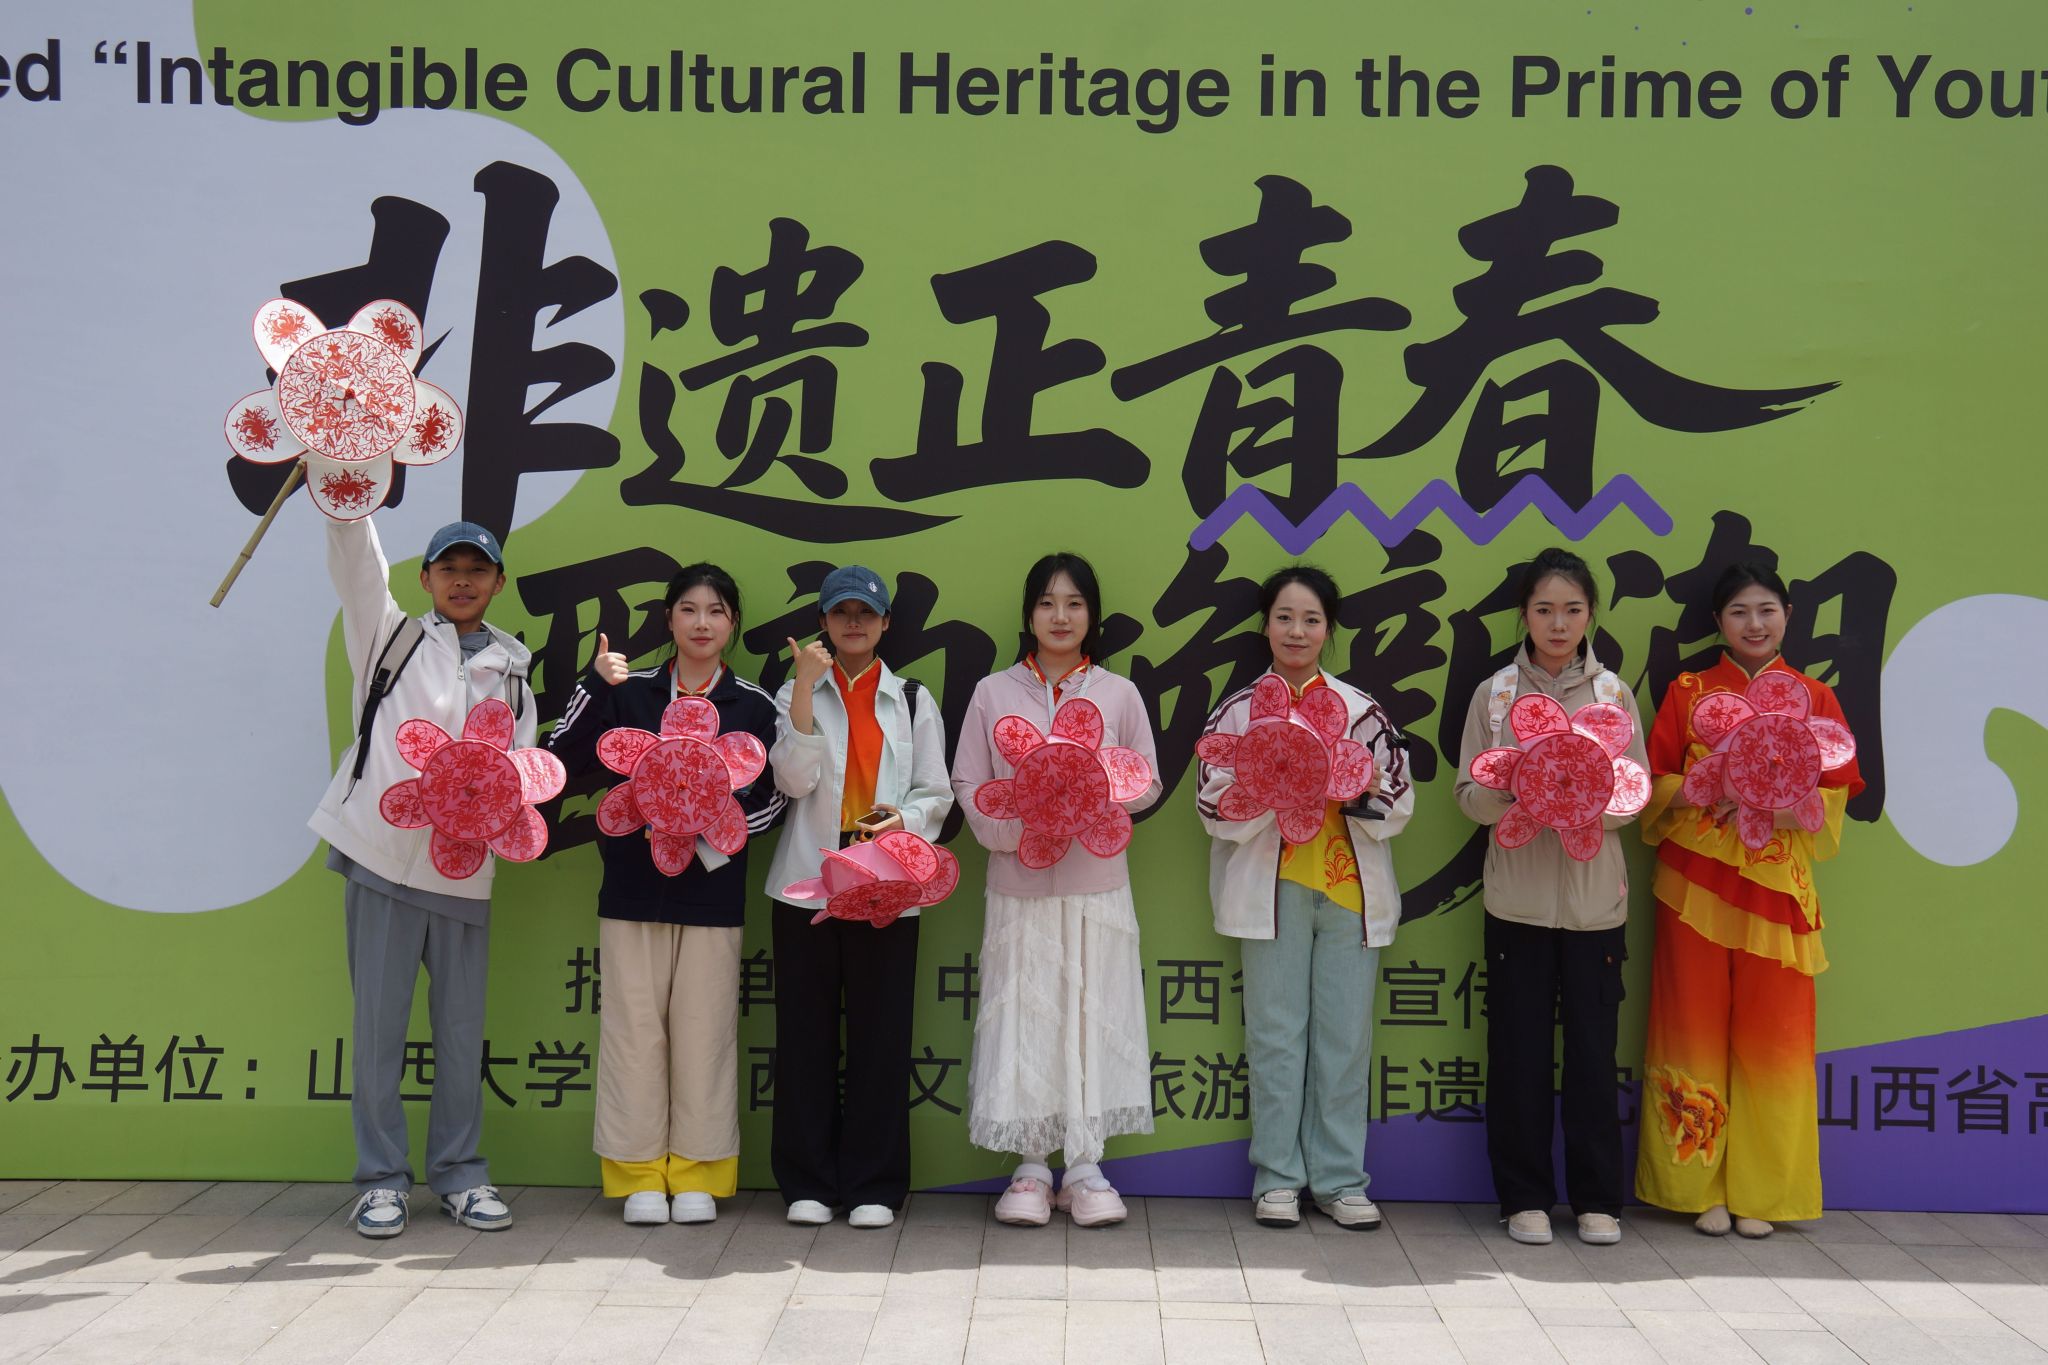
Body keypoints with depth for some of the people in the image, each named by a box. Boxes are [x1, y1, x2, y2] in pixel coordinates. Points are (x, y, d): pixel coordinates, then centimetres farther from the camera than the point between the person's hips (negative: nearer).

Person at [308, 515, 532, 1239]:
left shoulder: (511, 671, 15)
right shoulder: (392, 637, 10)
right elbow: (357, 566, -5)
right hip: (382, 856, -2)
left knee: (462, 1026, 6)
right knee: (378, 1023, 0)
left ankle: (459, 1173, 19)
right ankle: (382, 1179, 12)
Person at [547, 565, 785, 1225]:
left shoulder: (753, 705, 5)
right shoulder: (630, 692, 6)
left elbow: (774, 798, 4)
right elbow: (562, 760, -3)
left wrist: (710, 831, -10)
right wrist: (596, 684, -13)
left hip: (713, 890, 0)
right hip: (633, 889, 0)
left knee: (704, 1029, 2)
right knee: (635, 1027, 3)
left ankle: (696, 1174, 15)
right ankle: (639, 1174, 14)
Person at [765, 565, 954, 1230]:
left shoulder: (913, 700, 12)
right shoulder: (796, 693, 9)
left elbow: (937, 793, 9)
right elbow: (795, 779, -6)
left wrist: (905, 818, -13)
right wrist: (807, 689, -12)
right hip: (807, 881, 0)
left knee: (881, 1032, 1)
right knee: (806, 1030, 2)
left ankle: (874, 1185, 11)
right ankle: (808, 1181, 13)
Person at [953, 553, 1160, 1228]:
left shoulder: (1119, 693, 5)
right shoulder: (993, 692, 5)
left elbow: (1147, 784, 6)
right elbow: (968, 784, 3)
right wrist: (1017, 830, -13)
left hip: (1097, 885, 0)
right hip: (1017, 885, 0)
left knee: (1093, 1016, 2)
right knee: (1023, 1017, 2)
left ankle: (1085, 1166, 12)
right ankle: (1031, 1166, 13)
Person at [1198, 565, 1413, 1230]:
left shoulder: (1361, 709, 7)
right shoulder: (1237, 711, 5)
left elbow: (1397, 804, 6)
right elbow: (1217, 809, -1)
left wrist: (1359, 792, -15)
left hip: (1351, 886, 1)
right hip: (1271, 888, -1)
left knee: (1345, 1036, 4)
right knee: (1276, 1033, 3)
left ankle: (1338, 1177, 15)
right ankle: (1277, 1177, 13)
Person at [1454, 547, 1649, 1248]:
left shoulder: (1614, 694, 4)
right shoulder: (1495, 693, 3)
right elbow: (1469, 796, 2)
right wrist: (1510, 787, -19)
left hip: (1595, 897, 0)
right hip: (1518, 896, 0)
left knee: (1593, 1048, 4)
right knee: (1519, 1049, 3)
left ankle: (1597, 1198, 16)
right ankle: (1525, 1195, 15)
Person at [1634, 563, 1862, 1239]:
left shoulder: (1814, 698, 7)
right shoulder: (1687, 693, 8)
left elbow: (1831, 798, 1)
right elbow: (1654, 784, 4)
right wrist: (1715, 787, -15)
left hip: (1776, 888, 0)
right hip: (1696, 883, 0)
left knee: (1771, 1036, 1)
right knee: (1696, 1028, 1)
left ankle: (1760, 1191, 11)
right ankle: (1702, 1187, 10)